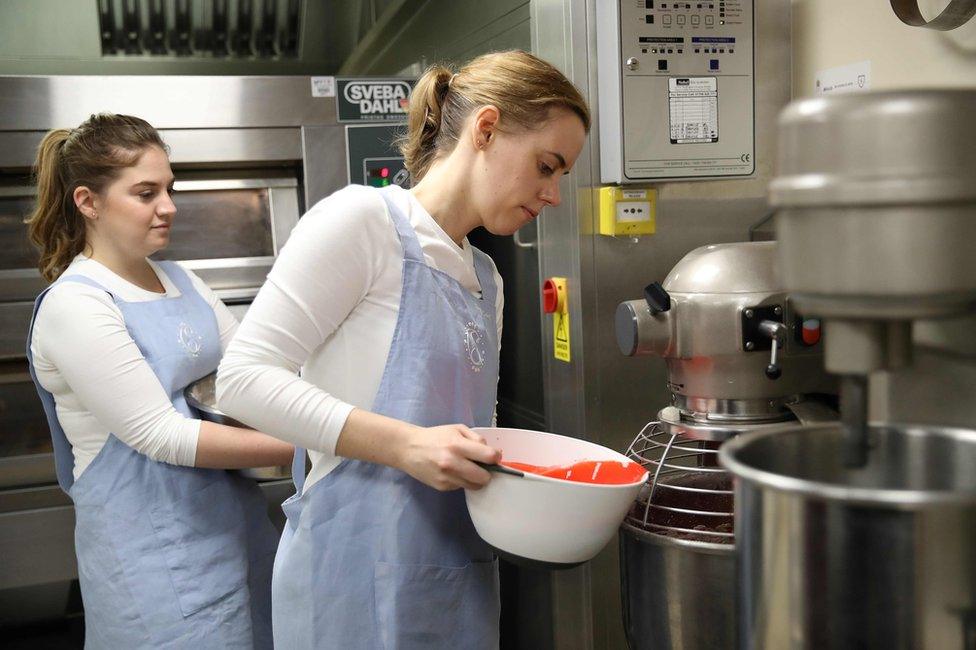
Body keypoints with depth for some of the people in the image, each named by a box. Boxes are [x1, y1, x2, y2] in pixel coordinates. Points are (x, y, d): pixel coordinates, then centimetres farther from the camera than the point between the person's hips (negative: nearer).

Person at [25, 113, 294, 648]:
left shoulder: (179, 280, 8)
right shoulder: (73, 306, -14)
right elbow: (162, 435, -19)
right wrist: (306, 446, -20)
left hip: (238, 521, 7)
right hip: (156, 556, -7)